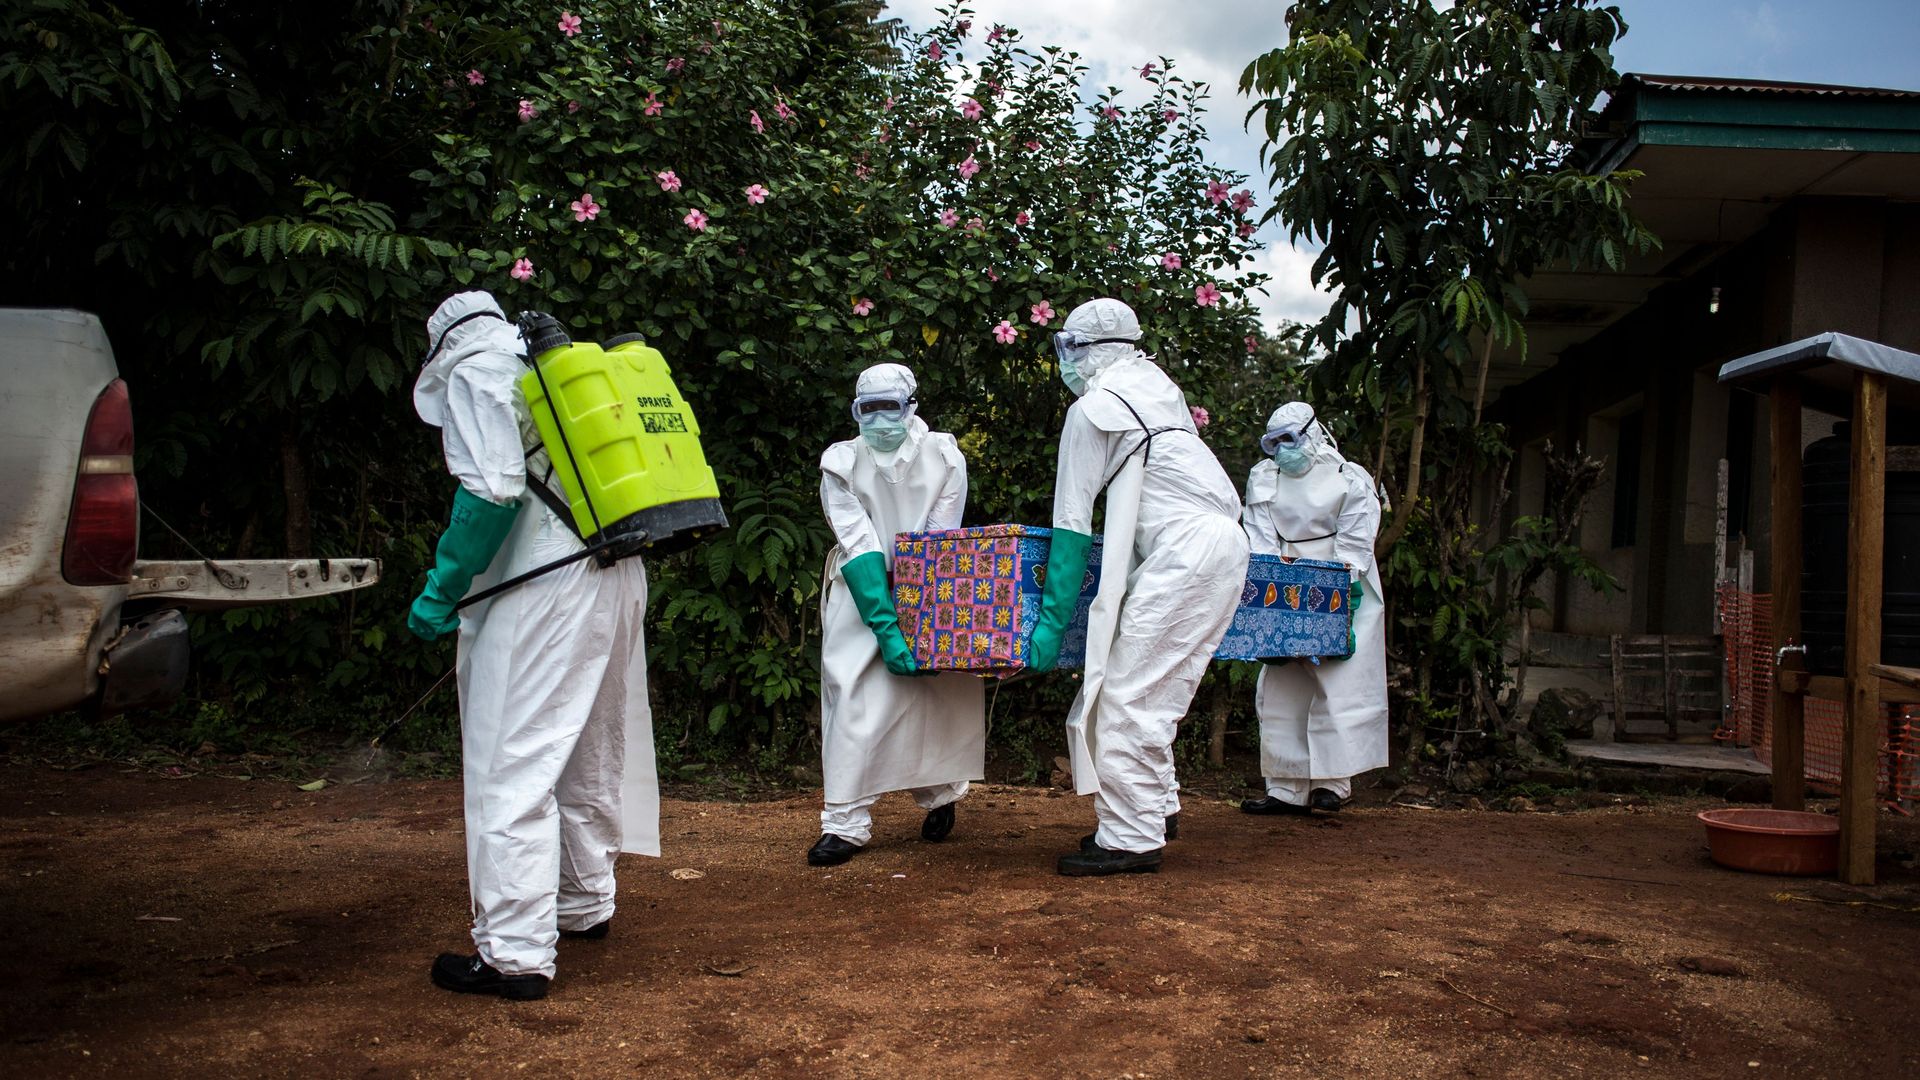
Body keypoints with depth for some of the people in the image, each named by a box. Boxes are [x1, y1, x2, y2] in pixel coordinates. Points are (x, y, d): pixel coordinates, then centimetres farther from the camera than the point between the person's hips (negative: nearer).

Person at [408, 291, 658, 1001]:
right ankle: (585, 904, 36)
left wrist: (442, 591, -10)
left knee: (512, 765, -5)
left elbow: (492, 491, -16)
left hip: (542, 588, -8)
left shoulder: (472, 373, -1)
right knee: (589, 751, 21)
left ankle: (516, 954, -6)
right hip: (620, 577, 9)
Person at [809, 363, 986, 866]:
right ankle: (846, 821, -6)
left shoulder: (944, 456, -8)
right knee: (856, 696, -11)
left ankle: (939, 794, 26)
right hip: (863, 593, 0)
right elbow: (859, 548, -17)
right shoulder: (840, 462, -9)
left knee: (935, 690, 0)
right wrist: (886, 627, -25)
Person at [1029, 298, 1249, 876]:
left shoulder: (1092, 409, -4)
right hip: (1226, 541, 9)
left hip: (1186, 550, -9)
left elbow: (1072, 525, -8)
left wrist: (1052, 620, -7)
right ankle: (1156, 805, 23)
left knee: (1127, 694, -8)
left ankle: (1131, 838, -7)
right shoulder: (1157, 384, 20)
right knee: (1156, 692, 16)